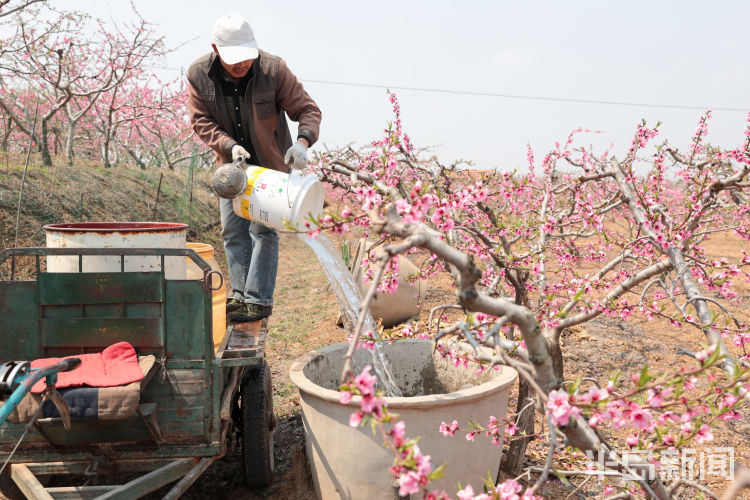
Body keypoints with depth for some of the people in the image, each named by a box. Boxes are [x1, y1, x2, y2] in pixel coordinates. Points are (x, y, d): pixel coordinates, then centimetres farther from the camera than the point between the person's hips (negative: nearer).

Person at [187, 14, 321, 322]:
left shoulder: (273, 70, -21)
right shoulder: (198, 75, -13)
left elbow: (307, 109, -18)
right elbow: (200, 121, -6)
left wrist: (303, 141, -38)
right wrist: (229, 145, -24)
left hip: (271, 162, -4)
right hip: (232, 162, 4)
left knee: (263, 230, -10)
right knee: (233, 230, 5)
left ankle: (259, 301, -4)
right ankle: (240, 295, 15)